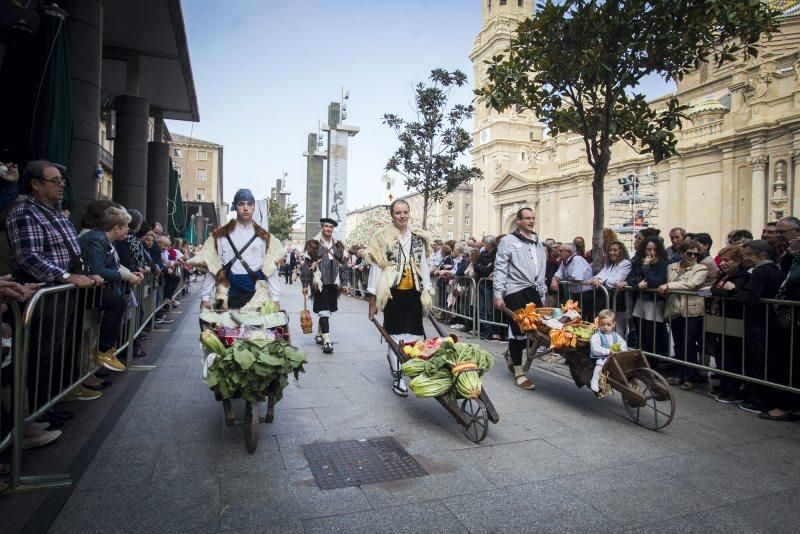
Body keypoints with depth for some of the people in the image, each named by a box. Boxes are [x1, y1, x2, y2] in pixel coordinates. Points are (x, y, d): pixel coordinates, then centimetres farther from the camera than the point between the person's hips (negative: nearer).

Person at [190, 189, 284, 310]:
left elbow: (271, 270, 4)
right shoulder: (221, 235, 3)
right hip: (228, 296, 0)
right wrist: (205, 297, -2)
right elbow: (211, 268, 2)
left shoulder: (264, 237, 6)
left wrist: (275, 299, -1)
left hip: (257, 296, 1)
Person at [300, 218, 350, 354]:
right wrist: (305, 284, -6)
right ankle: (327, 341, -11)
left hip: (333, 284, 5)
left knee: (328, 311, 12)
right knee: (323, 312, -10)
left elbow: (343, 265, 14)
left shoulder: (338, 245, 12)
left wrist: (344, 283, 9)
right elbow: (305, 264, -3)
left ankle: (319, 334, 30)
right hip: (319, 284, -5)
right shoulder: (313, 244, -2)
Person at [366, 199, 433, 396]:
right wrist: (373, 300, -5)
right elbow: (376, 268, -3)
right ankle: (397, 377, 12)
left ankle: (394, 360, 29)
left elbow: (424, 267, 13)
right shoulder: (383, 237, -1)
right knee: (396, 335, 1)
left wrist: (427, 294, 8)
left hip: (413, 293, 4)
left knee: (414, 334, 5)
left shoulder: (419, 238, 11)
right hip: (392, 293, -4)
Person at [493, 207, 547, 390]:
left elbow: (542, 271, 21)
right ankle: (519, 373, 10)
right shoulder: (508, 241, -3)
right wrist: (498, 295, -13)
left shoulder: (538, 244, 18)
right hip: (516, 291, -6)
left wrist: (542, 294, 16)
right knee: (518, 330, -3)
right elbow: (500, 270, -7)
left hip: (534, 292, 6)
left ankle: (512, 353, 30)